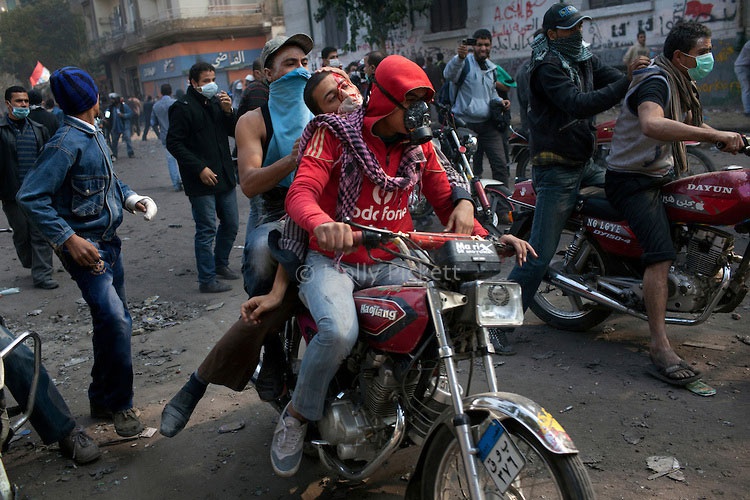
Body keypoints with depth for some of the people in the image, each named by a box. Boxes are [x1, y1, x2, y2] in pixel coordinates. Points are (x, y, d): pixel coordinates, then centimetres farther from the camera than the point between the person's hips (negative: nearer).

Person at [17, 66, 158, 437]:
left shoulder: (94, 135, 10)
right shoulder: (67, 142, -17)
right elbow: (30, 197, -20)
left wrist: (131, 198, 5)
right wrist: (69, 239, -24)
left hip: (108, 242, 10)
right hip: (85, 246, -9)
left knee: (115, 321, 15)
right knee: (114, 319, -17)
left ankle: (103, 399, 31)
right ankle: (119, 405, 0)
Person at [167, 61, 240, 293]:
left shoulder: (216, 103, 12)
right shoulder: (183, 108, -8)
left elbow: (236, 132, 12)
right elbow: (174, 143, -11)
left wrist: (228, 112, -6)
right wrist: (200, 169, -16)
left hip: (225, 176, 7)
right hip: (202, 181, -7)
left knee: (231, 225, 14)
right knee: (207, 230, -4)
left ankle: (220, 264, 33)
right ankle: (207, 280, 5)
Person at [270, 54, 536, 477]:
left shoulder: (420, 146, 9)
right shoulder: (335, 134, -6)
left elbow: (445, 200, 10)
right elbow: (301, 192, -19)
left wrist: (487, 238, -11)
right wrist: (321, 223, -44)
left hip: (391, 263, 5)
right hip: (334, 260, -4)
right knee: (340, 332, -33)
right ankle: (297, 416, -4)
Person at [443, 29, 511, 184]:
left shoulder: (491, 68, 16)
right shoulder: (465, 62, -7)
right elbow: (448, 74, -30)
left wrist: (499, 101, 10)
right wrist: (460, 57, -49)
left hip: (488, 124, 5)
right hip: (464, 124, -5)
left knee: (500, 164, -2)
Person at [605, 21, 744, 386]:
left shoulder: (681, 84, 14)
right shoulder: (656, 81, -18)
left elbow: (689, 124, 27)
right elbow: (652, 125, -40)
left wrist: (723, 138, 10)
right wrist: (716, 135, -41)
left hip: (662, 175, 10)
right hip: (632, 181, -10)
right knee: (662, 253, -24)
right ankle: (660, 348, -24)